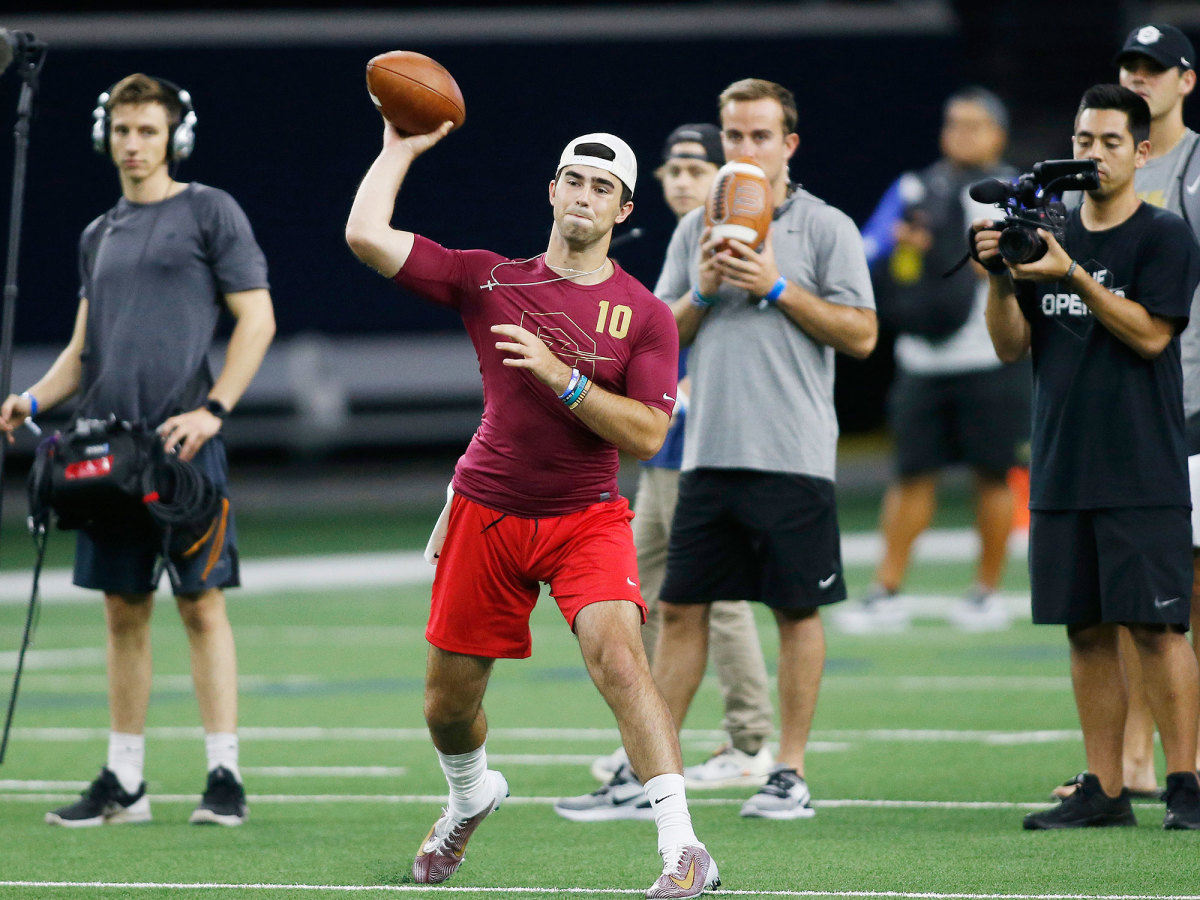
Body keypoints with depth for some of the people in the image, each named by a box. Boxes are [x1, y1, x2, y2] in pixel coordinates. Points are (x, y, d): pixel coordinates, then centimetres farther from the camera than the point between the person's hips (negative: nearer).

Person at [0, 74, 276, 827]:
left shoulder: (210, 213, 1)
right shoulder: (99, 237, 19)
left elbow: (257, 319, -4)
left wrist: (213, 410, -14)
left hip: (184, 443, -6)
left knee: (201, 602, -7)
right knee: (125, 609, 7)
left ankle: (225, 776, -6)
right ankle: (124, 782, 10)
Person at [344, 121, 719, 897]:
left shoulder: (645, 315, -2)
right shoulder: (489, 281, 1)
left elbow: (647, 434, -12)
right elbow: (366, 235, -5)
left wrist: (561, 378, -21)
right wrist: (400, 149, 0)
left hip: (588, 518, -2)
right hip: (488, 512, 2)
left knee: (617, 653, -26)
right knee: (448, 703, 10)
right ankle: (471, 795, 46)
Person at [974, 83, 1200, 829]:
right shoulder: (1048, 236, 14)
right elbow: (1011, 346, 10)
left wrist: (1071, 275, -19)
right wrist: (1001, 277, -7)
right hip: (1063, 472, 5)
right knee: (1087, 630, 6)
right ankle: (1103, 790, 9)